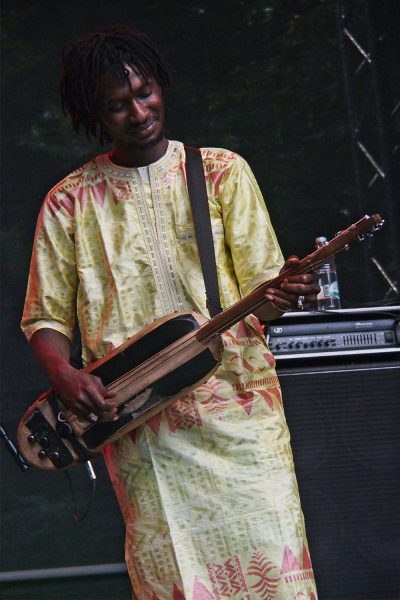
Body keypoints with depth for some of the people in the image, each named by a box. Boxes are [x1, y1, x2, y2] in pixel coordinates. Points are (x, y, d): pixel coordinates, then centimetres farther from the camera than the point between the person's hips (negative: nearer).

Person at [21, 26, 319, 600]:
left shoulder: (222, 171, 8)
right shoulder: (69, 202, 8)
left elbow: (259, 283, 6)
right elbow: (45, 316, 12)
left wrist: (280, 295, -18)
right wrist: (64, 375, -9)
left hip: (237, 404, 0)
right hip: (135, 422, 0)